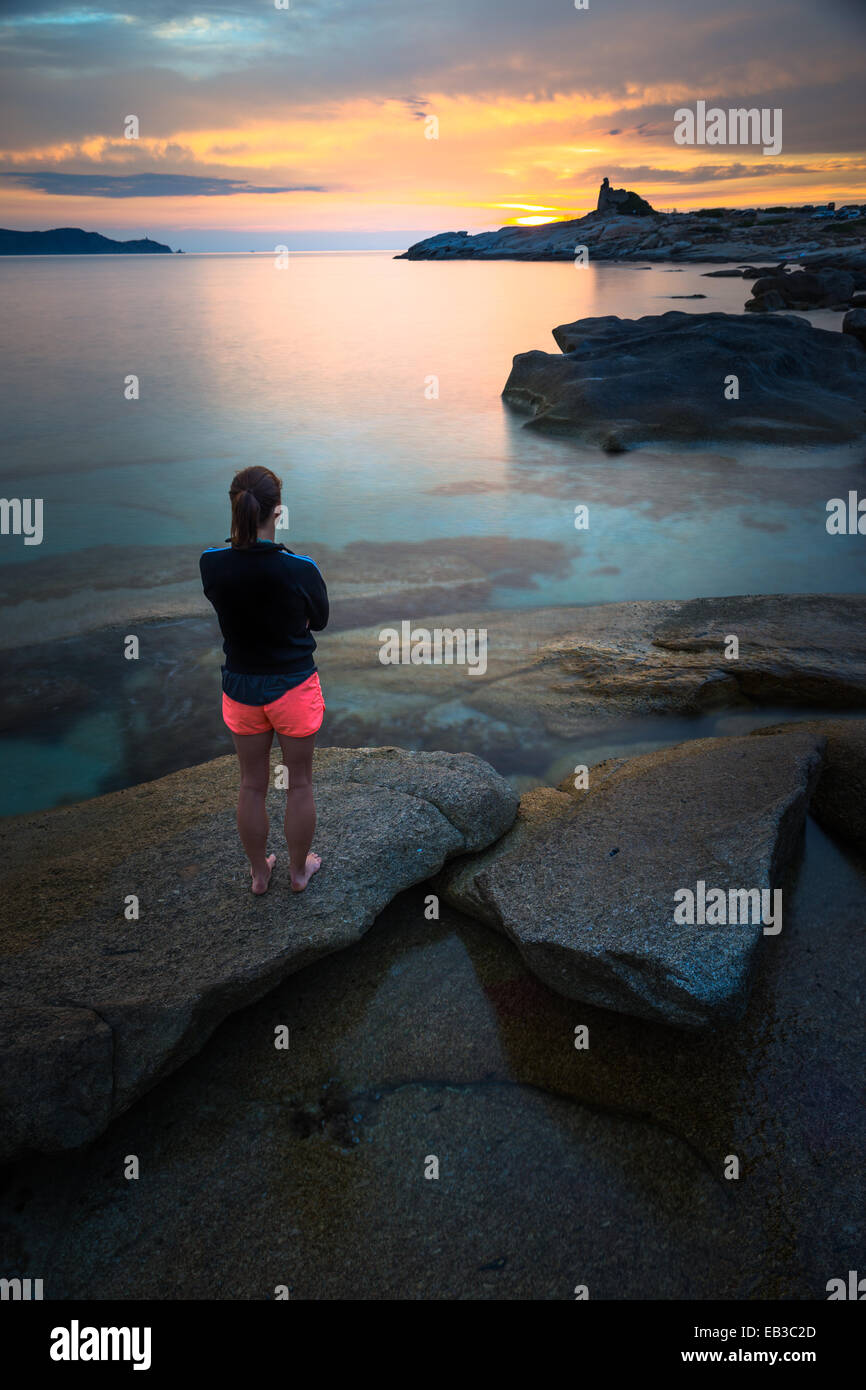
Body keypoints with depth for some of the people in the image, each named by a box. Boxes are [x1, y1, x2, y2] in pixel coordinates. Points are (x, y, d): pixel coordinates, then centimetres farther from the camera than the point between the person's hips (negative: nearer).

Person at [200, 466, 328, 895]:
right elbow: (318, 620, -5)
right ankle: (299, 870, 33)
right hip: (293, 686, -3)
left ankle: (259, 872, 36)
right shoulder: (299, 569, -22)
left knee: (252, 785, 19)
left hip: (241, 687, 3)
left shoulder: (211, 564, -14)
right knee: (299, 784, 16)